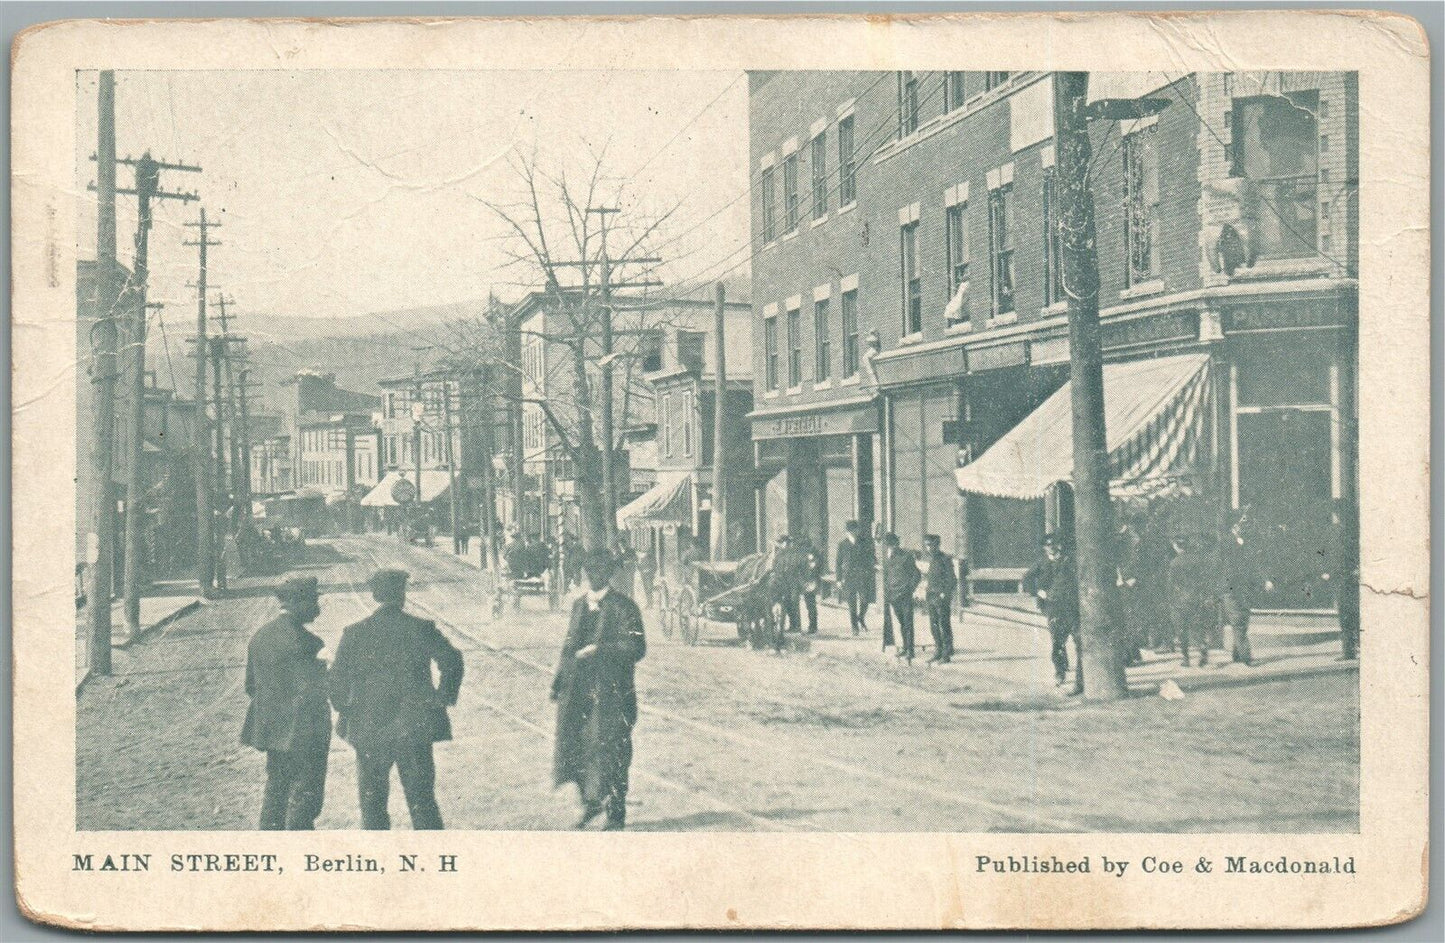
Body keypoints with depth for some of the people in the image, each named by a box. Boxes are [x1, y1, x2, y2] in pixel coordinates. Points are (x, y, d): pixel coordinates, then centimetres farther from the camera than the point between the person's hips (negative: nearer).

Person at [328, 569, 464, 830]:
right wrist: (444, 698, 2)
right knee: (422, 801, 9)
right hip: (415, 730, 0)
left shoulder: (354, 633, -4)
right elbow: (451, 660, -10)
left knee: (372, 802, 11)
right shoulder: (421, 629, -5)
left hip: (369, 730, 0)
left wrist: (345, 712, 10)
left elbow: (337, 679, -4)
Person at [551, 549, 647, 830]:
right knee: (573, 746, 3)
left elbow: (636, 648, -12)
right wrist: (559, 678, 12)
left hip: (611, 691, -5)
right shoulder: (580, 604, 14)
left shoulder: (623, 607, -6)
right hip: (578, 689, 6)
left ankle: (616, 817, 12)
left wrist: (600, 651, -20)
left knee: (610, 752, 0)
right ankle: (590, 802, 25)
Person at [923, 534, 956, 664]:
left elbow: (951, 579, -11)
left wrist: (945, 594, -15)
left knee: (944, 625, -5)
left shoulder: (945, 559, -10)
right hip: (932, 596, 8)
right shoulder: (931, 559, 13)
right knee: (933, 625, 10)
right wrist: (926, 591, 13)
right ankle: (938, 652, 17)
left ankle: (947, 654, -2)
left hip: (942, 596, -8)